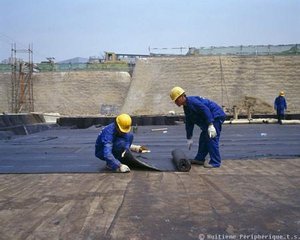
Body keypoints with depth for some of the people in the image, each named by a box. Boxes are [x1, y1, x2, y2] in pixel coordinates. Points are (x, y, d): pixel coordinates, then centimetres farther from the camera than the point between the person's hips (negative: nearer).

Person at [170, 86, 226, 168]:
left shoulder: (192, 101, -21)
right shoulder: (186, 108, 11)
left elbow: (205, 110, -30)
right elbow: (189, 124, 17)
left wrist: (210, 125, -35)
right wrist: (189, 138, 18)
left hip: (216, 117, -11)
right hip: (211, 118, 11)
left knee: (211, 139, -13)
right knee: (203, 138, 13)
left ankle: (215, 162, -8)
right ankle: (200, 159, 22)